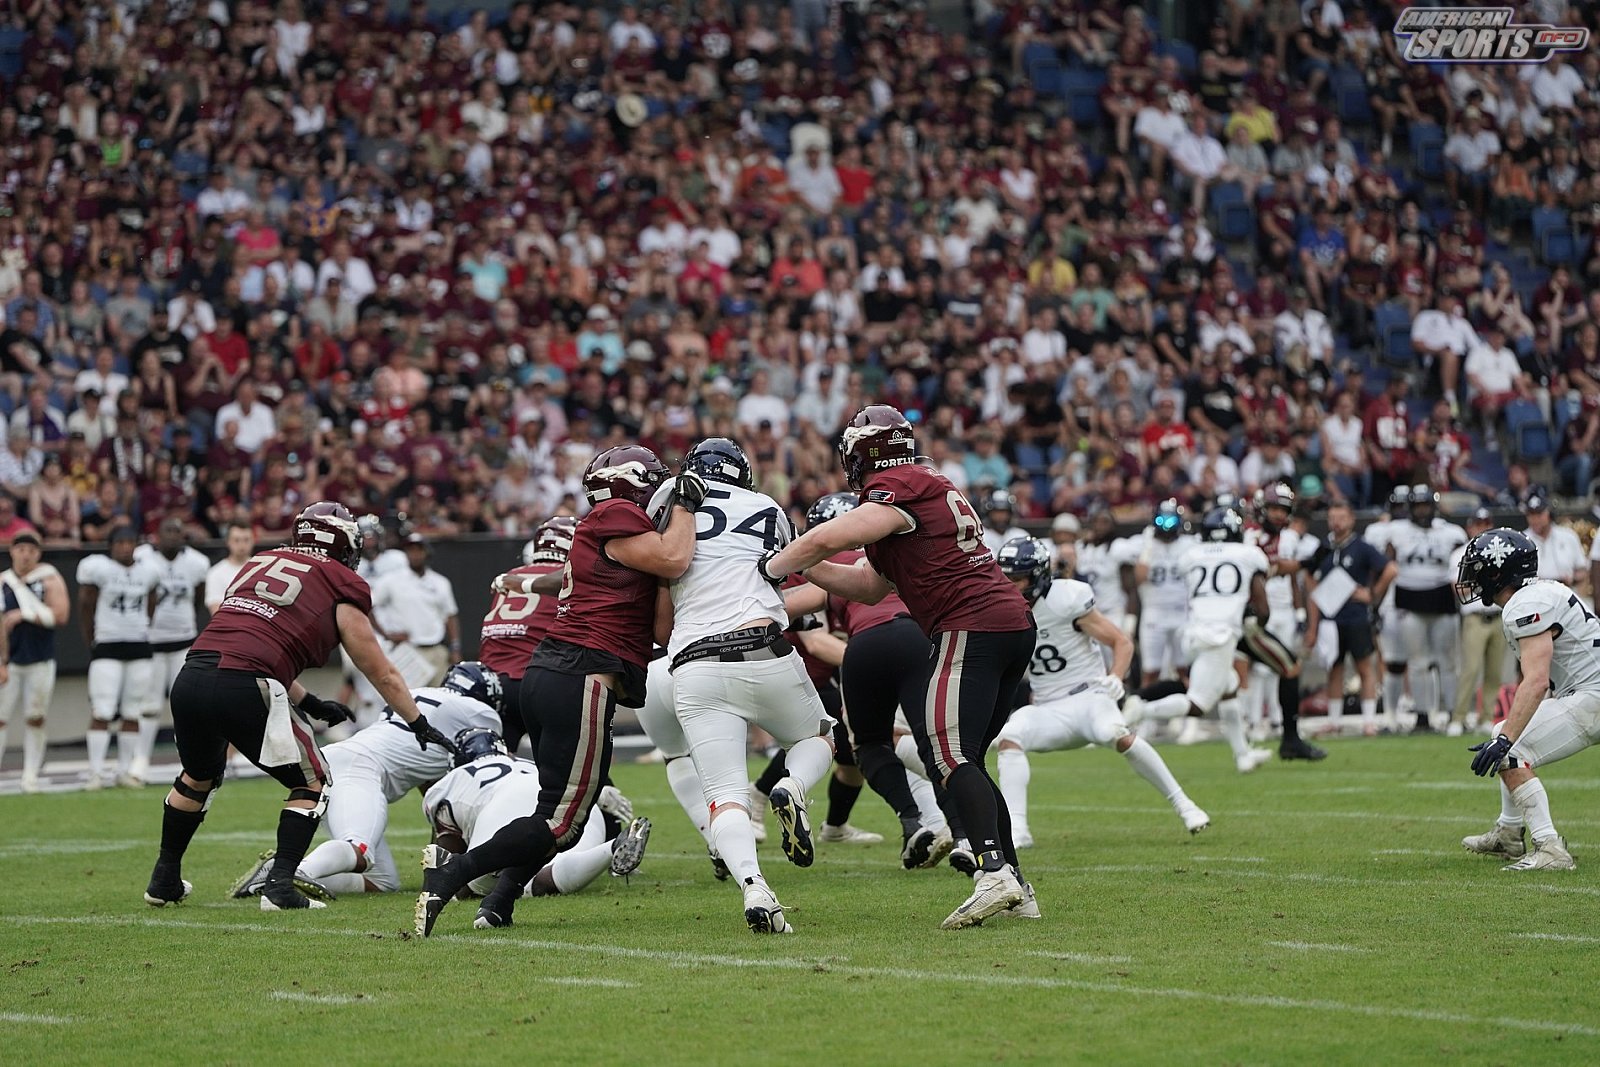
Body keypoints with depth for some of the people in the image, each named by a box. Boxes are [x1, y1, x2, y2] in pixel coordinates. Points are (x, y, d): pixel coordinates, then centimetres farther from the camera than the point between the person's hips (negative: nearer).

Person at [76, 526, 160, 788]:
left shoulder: (147, 572, 6)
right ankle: (96, 772, -8)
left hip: (140, 647, 4)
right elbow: (85, 606, 0)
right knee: (102, 712, -10)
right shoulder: (97, 568, -6)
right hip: (107, 647, -4)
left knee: (133, 712, 5)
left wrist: (142, 633, 14)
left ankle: (125, 770, 12)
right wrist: (90, 641, 2)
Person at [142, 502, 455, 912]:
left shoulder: (259, 563, 26)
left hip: (191, 677, 6)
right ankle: (280, 885, 2)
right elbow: (382, 673, 17)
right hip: (245, 689, -6)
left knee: (198, 777, 32)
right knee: (312, 785, 14)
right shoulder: (340, 587, 10)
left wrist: (311, 704, 43)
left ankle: (164, 880, 40)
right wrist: (420, 725, 30)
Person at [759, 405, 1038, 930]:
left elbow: (827, 539, -19)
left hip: (971, 627, -10)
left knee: (949, 757, -15)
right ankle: (1015, 890, 12)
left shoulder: (899, 487, -6)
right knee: (963, 761, 14)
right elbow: (869, 586, 25)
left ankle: (994, 871, -31)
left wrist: (772, 567, -3)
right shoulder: (929, 486, 24)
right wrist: (803, 568, 17)